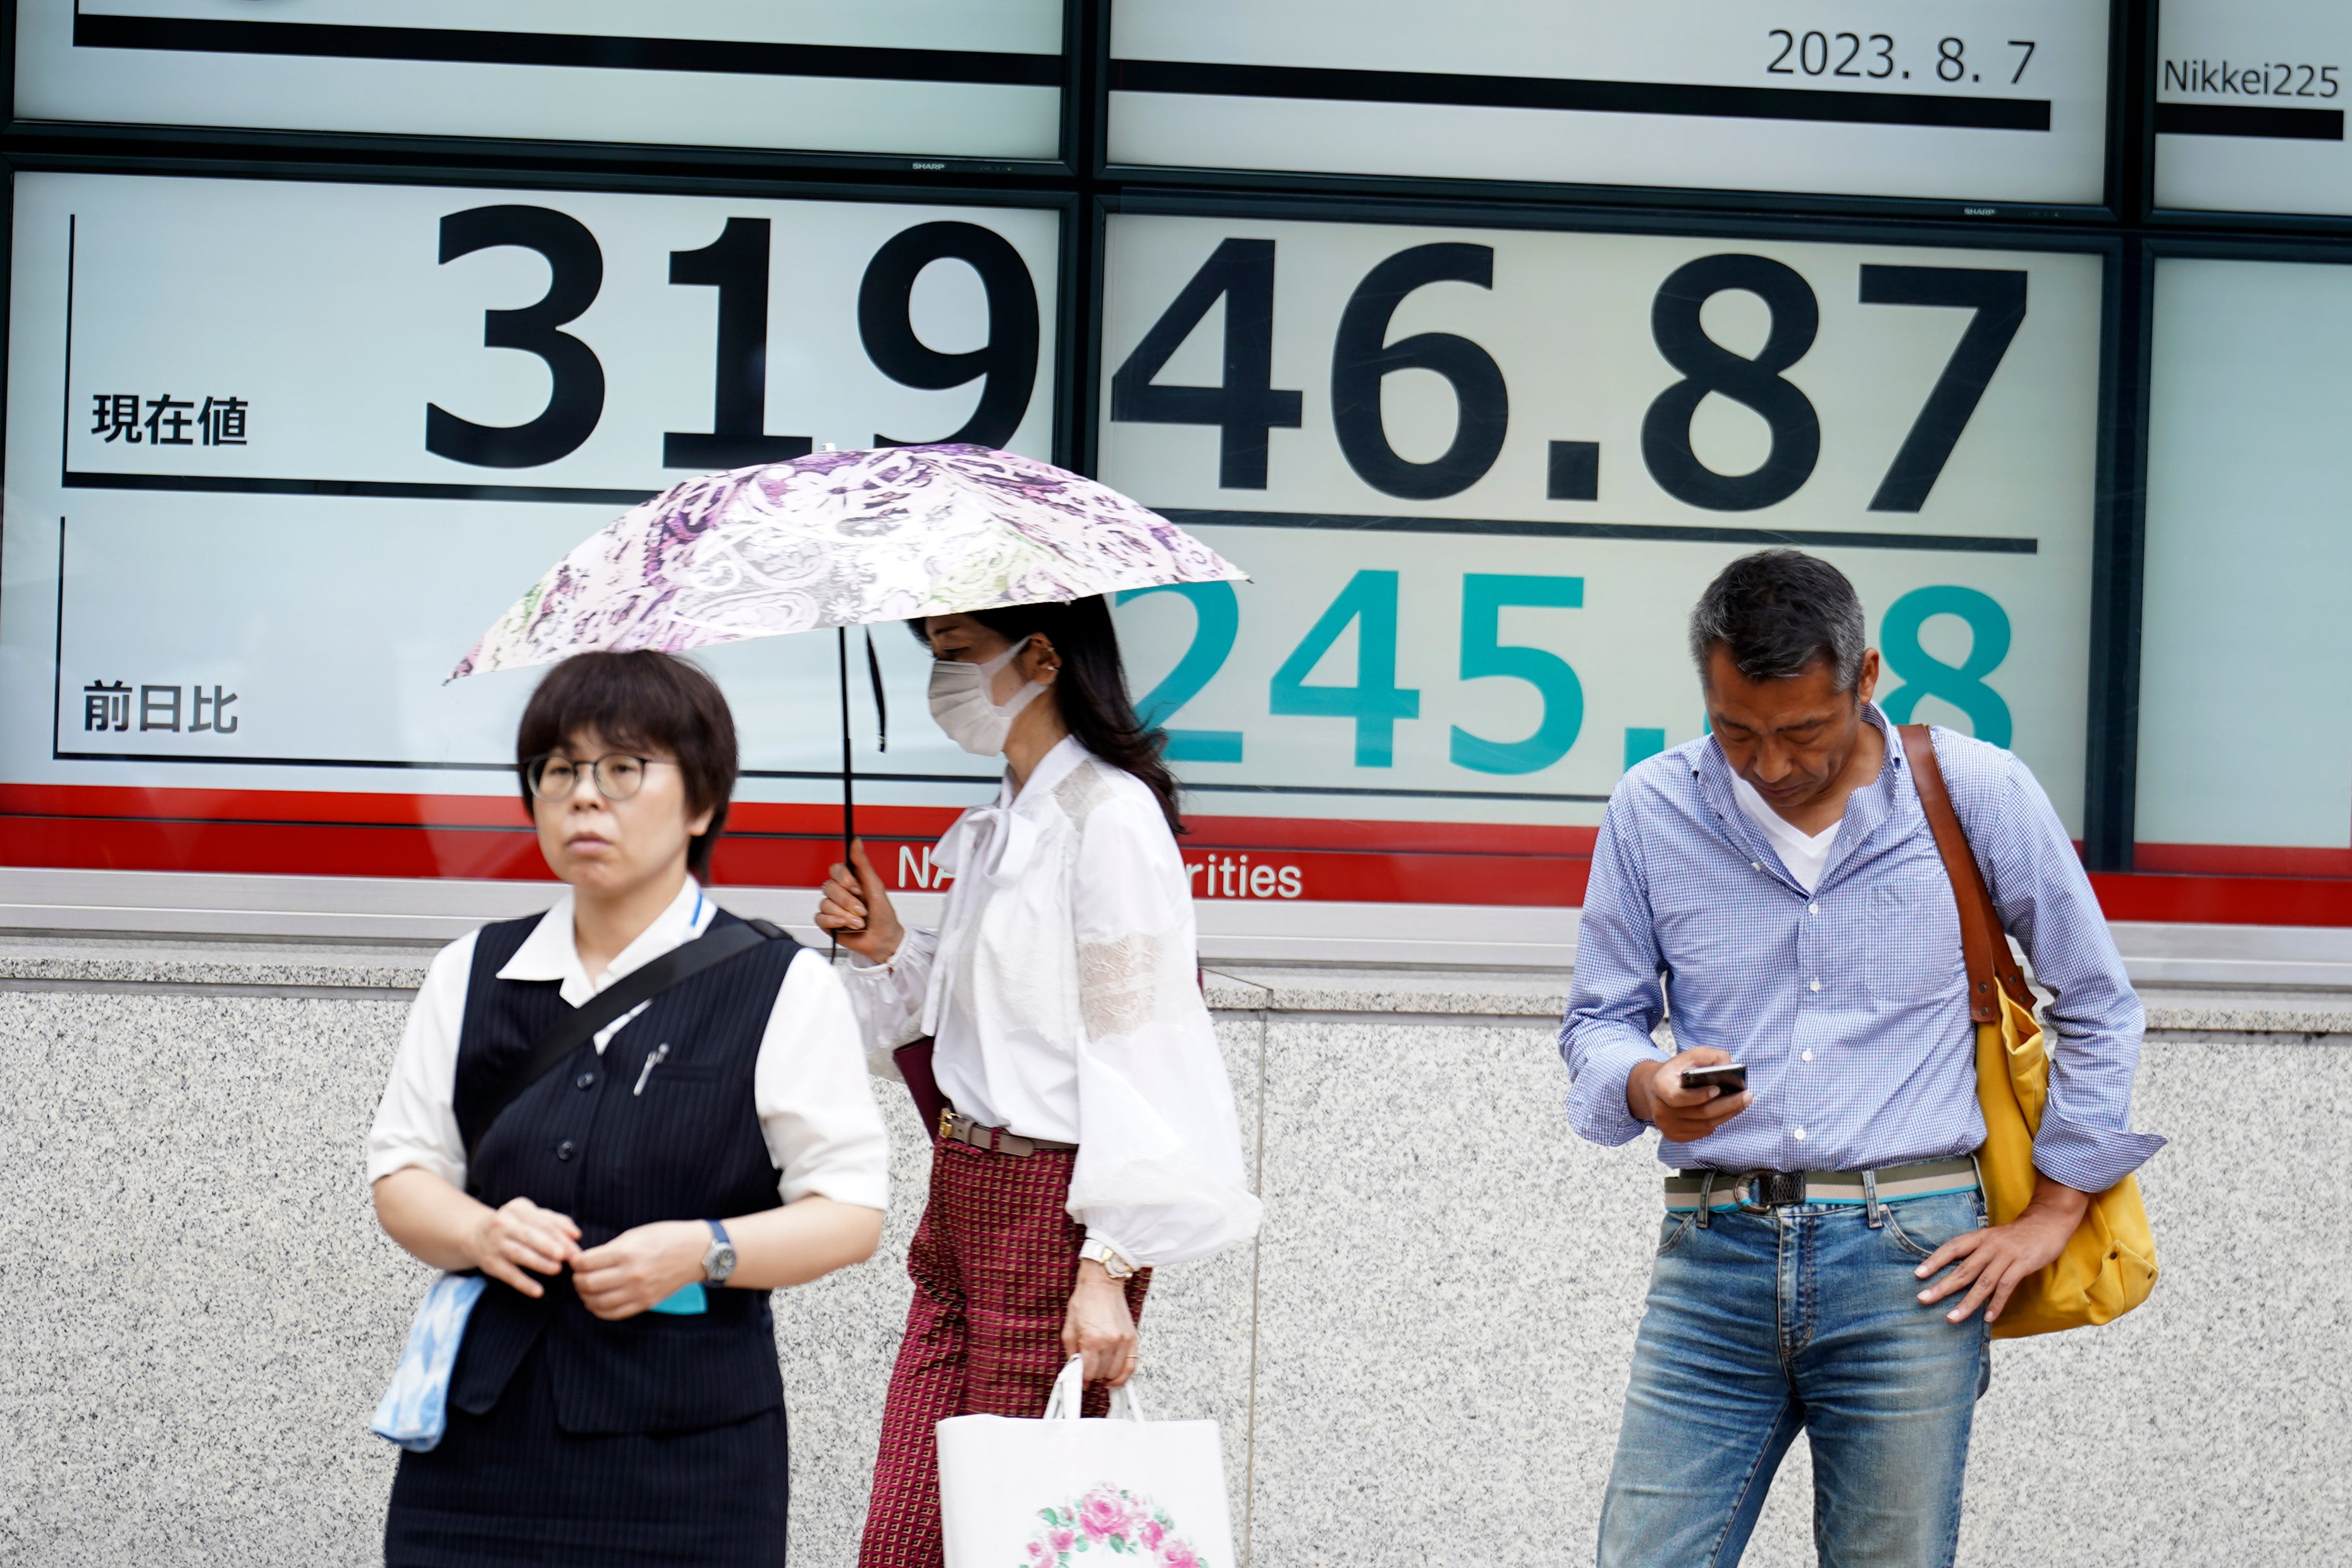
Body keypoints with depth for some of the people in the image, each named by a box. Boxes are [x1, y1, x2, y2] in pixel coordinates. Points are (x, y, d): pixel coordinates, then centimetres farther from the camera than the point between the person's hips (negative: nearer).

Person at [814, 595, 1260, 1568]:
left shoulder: (1110, 817, -11)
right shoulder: (998, 827, 17)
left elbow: (1136, 1056, -14)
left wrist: (1107, 1268, -19)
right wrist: (886, 949, 5)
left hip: (1053, 1215, -9)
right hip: (964, 1195, 9)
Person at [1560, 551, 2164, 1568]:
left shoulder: (1978, 794, 2)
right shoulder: (1652, 809, 6)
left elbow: (2096, 1005, 11)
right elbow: (1598, 1019, 12)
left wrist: (2055, 1211, 7)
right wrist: (1647, 1088, -12)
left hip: (1908, 1261, -1)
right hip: (1714, 1256, 1)